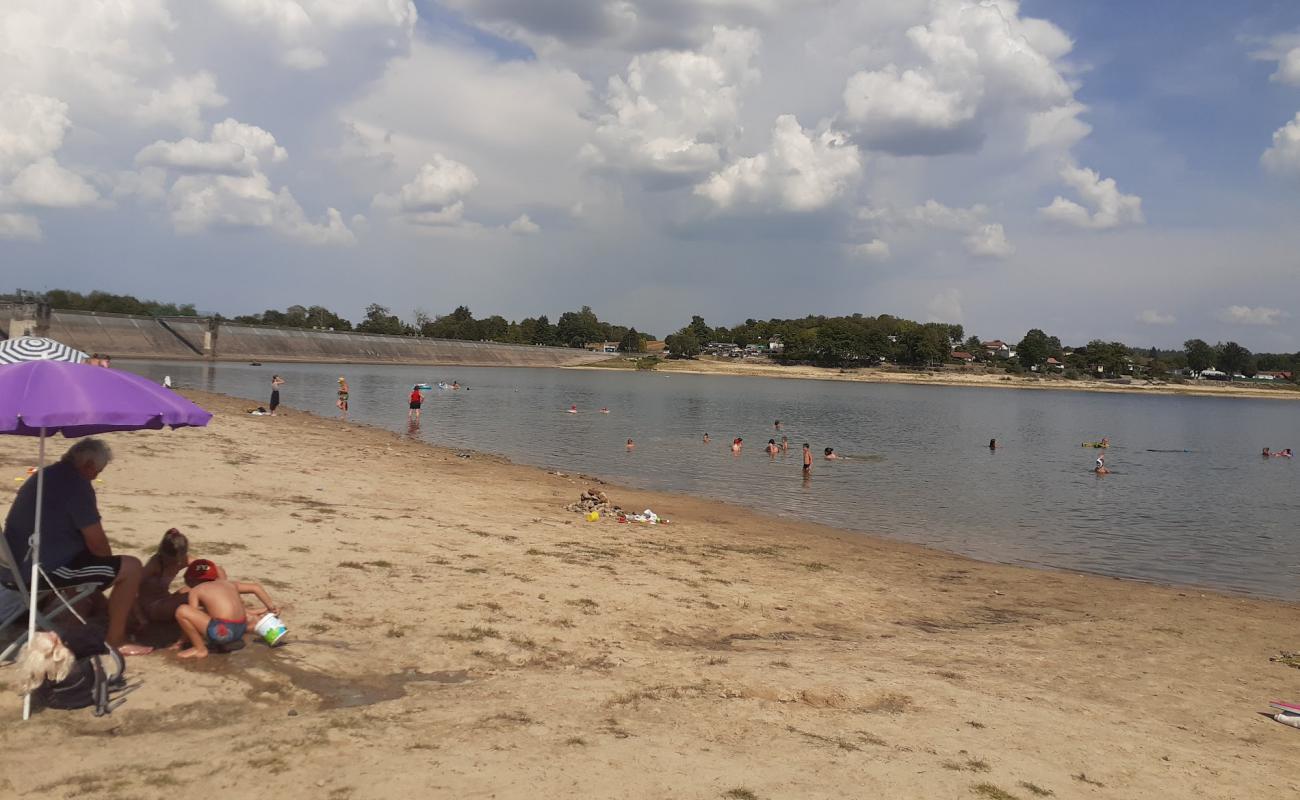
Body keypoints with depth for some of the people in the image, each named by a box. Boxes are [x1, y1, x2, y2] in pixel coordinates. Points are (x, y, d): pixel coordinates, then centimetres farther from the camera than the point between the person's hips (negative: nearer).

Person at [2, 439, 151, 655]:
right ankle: (116, 640, -2)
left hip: (22, 564, 10)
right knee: (131, 567, -9)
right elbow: (96, 543, -15)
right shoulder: (77, 484, -16)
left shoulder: (47, 475, 13)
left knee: (92, 553, 32)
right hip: (45, 570, -10)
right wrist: (110, 564, 6)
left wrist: (108, 563, 22)